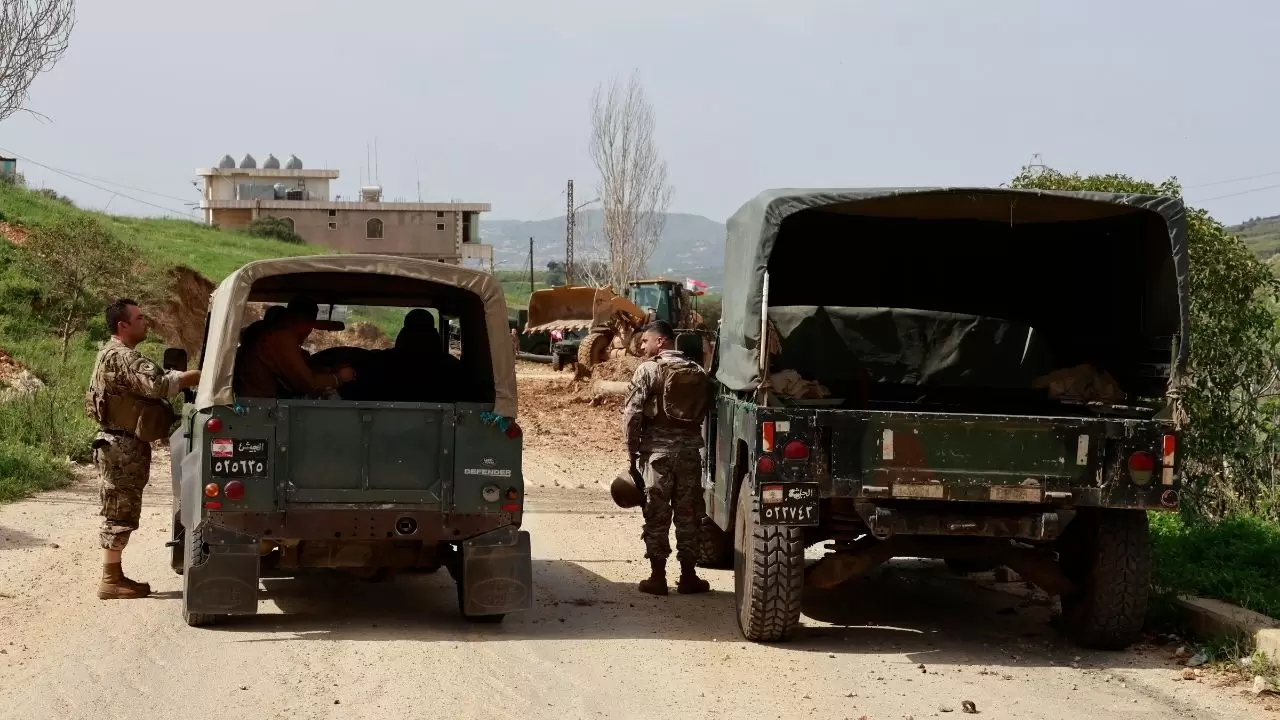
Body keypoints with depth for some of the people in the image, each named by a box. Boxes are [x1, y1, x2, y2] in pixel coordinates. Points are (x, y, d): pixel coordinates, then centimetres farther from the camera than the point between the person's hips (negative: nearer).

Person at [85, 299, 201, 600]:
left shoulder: (115, 354, 18)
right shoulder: (122, 357, -18)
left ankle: (114, 576, 19)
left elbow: (147, 387, 19)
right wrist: (199, 375, -27)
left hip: (123, 442, 11)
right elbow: (158, 384, -30)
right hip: (123, 445, -11)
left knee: (120, 511, 14)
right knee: (120, 511, -7)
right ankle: (110, 582, -4)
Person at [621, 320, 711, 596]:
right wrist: (690, 436, 12)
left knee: (656, 515, 3)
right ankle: (688, 576, 13)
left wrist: (632, 449, -2)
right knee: (687, 514, 10)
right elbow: (704, 411, 6)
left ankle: (658, 577, 3)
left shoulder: (649, 370, -7)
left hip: (658, 449, -4)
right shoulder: (698, 373, 8)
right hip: (690, 449, 4)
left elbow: (632, 412, -11)